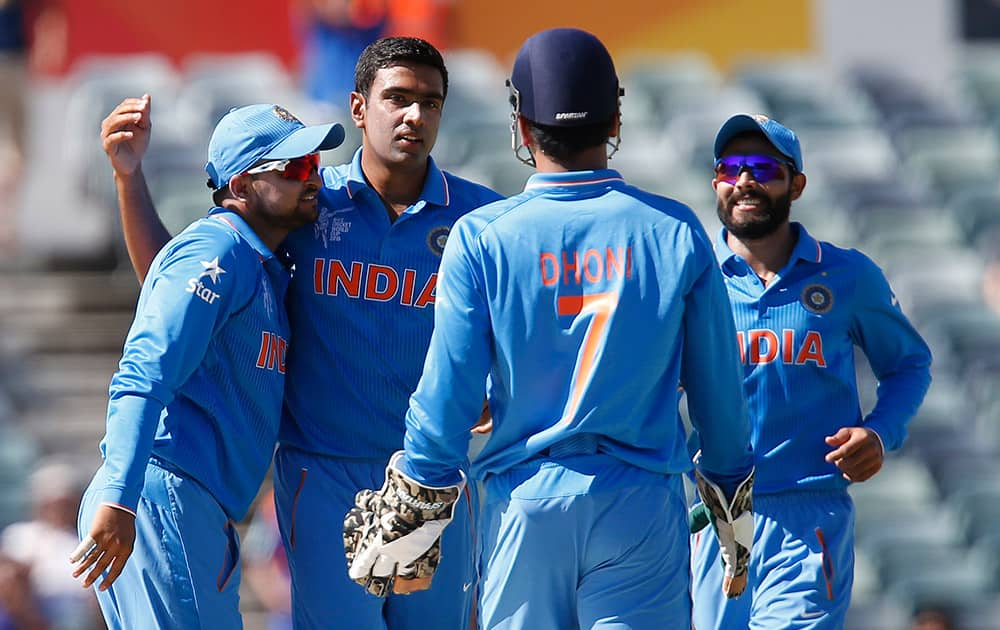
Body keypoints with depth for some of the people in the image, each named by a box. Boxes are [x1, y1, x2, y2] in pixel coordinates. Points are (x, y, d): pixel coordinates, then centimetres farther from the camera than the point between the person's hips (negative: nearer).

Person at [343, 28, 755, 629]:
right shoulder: (675, 231, -1)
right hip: (642, 501, 0)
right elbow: (718, 386, 6)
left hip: (525, 501, 0)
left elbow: (448, 392, -5)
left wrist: (414, 512, 6)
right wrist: (733, 500, 19)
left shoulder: (483, 237, -4)